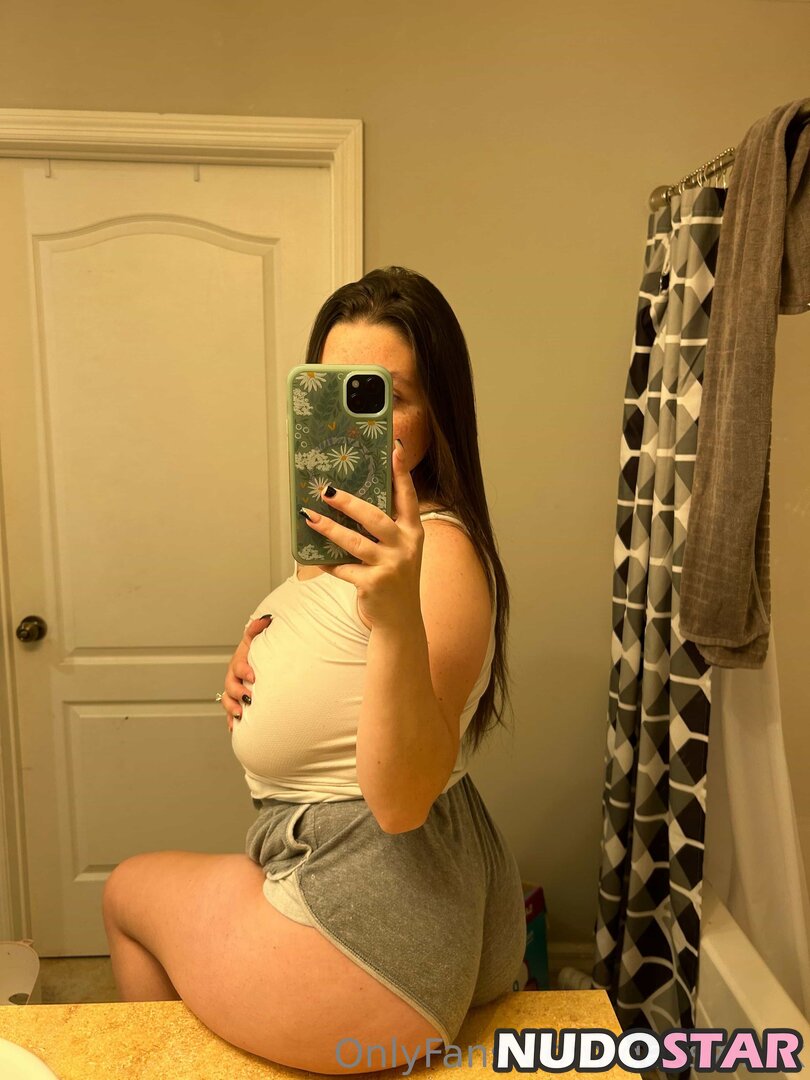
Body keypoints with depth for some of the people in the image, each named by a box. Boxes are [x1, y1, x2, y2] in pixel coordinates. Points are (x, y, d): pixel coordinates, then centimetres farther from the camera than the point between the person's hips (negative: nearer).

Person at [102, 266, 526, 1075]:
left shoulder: (439, 553, -26)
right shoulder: (344, 533, 4)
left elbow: (401, 798, -30)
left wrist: (396, 615, -45)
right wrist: (259, 660, -4)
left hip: (369, 938, -8)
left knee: (130, 887, 16)